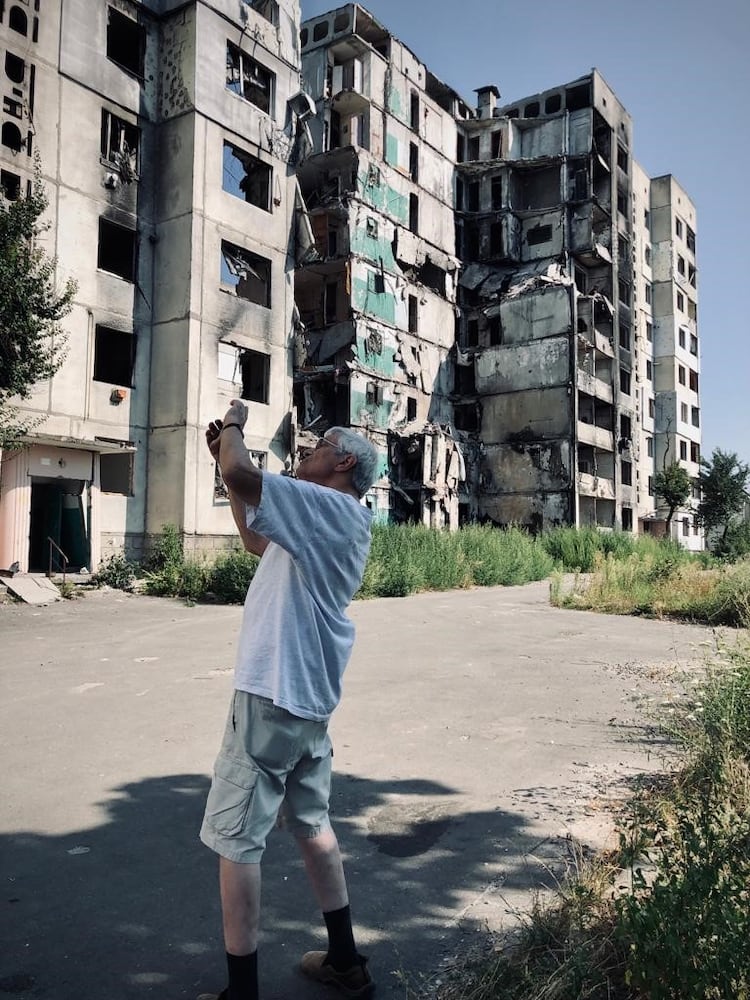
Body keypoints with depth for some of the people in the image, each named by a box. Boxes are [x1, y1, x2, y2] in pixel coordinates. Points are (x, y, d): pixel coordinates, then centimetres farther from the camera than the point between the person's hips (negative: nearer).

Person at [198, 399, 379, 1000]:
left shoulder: (331, 506, -13)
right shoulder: (331, 521, 16)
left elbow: (240, 474, -26)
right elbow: (255, 536, 26)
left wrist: (234, 423, -4)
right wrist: (227, 457, 22)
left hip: (273, 696, -10)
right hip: (311, 698, 10)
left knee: (236, 840, 1)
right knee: (311, 824, 20)